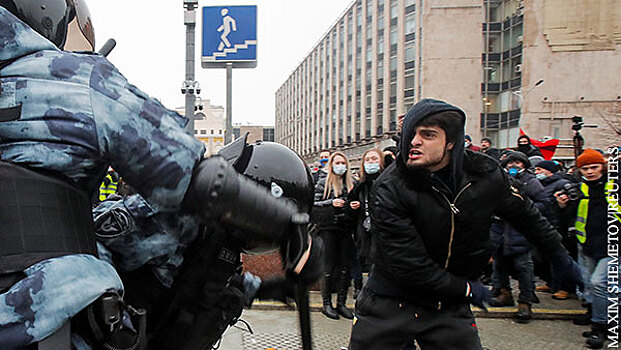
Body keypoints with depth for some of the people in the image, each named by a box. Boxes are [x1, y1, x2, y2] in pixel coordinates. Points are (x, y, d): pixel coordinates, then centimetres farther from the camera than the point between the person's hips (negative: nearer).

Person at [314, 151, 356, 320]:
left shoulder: (351, 183, 13)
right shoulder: (323, 183, 3)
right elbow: (314, 204, -2)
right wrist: (331, 203, -14)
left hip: (347, 230, 4)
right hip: (329, 229, -4)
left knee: (345, 266, 5)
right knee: (329, 267, -1)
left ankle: (341, 303, 15)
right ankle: (327, 303, 9)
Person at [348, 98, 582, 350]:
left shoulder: (485, 175, -7)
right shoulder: (388, 190, -20)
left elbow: (525, 215, 13)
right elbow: (406, 265, -20)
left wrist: (560, 256, 24)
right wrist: (467, 289, -10)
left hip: (450, 309, 3)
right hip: (389, 304, -2)